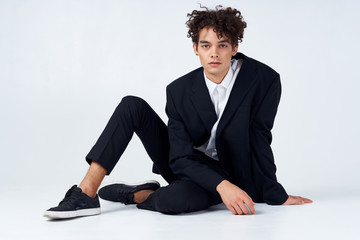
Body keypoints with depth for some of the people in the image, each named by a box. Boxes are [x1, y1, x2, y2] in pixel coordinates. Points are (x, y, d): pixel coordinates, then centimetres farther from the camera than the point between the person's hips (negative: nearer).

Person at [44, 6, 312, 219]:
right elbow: (181, 158, -18)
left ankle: (137, 195, -4)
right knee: (132, 106, -16)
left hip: (225, 174, -3)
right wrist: (222, 185, -33)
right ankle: (87, 192, -21)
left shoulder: (264, 80, -19)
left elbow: (259, 138, -11)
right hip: (184, 164, 3)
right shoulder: (179, 91, -14)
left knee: (178, 199, -39)